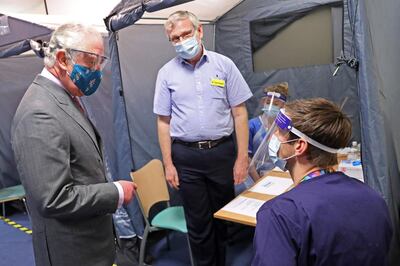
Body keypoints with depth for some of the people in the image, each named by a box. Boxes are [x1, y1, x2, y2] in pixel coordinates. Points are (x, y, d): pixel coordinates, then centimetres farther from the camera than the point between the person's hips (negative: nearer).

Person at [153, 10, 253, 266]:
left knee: (223, 216, 15)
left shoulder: (224, 64, -1)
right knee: (198, 222, 10)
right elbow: (163, 121, 4)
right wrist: (168, 164, 0)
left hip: (222, 152, 0)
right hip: (186, 156, 0)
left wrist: (242, 157, -5)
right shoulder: (167, 73, 2)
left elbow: (240, 113, 0)